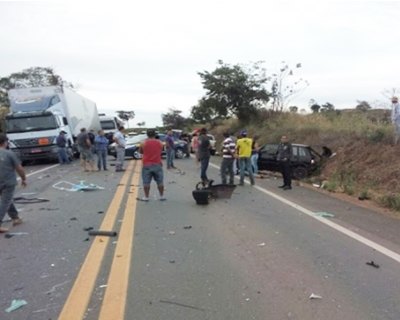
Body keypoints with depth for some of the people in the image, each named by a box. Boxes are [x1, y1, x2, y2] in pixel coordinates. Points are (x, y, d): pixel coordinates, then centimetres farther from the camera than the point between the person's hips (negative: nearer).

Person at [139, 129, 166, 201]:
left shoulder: (144, 143, -5)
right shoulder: (159, 143, 1)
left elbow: (141, 152, 9)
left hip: (147, 165, -2)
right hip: (157, 164, 2)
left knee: (146, 182, 3)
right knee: (160, 182, 9)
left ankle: (146, 197, 5)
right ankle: (162, 196, 15)